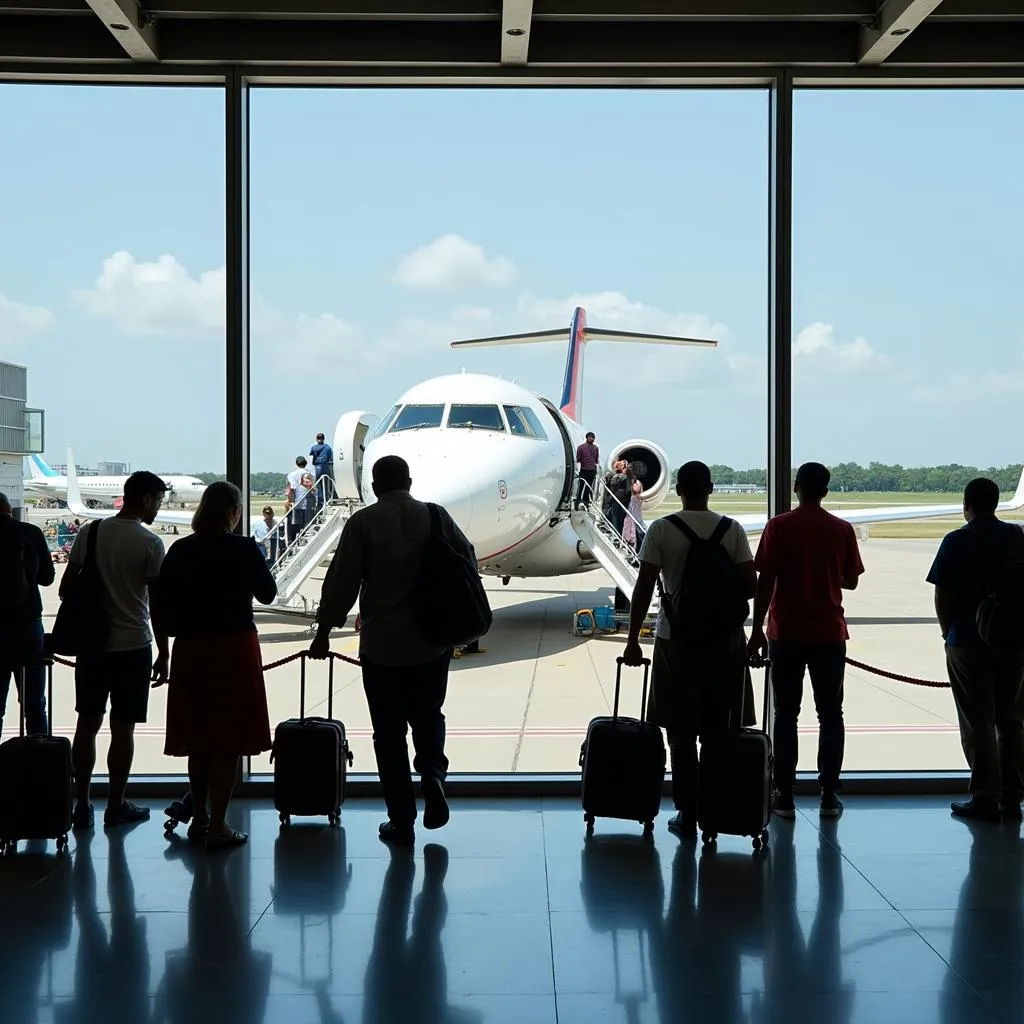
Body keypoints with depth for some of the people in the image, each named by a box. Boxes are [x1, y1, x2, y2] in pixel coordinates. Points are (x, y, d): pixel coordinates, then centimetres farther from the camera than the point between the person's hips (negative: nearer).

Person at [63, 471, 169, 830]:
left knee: (87, 723, 10)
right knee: (122, 727, 4)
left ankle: (82, 804, 14)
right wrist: (163, 654, -2)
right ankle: (116, 806, 12)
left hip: (91, 643, 4)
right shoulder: (150, 543, -11)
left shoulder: (89, 532, 2)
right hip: (132, 646, -4)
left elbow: (66, 586, 4)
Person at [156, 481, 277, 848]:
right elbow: (267, 594, 2)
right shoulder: (244, 549, -9)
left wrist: (180, 629, 14)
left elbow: (161, 604, 0)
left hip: (190, 649, 4)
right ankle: (218, 826, 3)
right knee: (228, 740, 2)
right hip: (234, 647, -4)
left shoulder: (180, 550, 0)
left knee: (197, 738, 16)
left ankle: (199, 817, 26)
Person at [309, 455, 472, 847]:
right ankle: (432, 772, -2)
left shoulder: (363, 522, -7)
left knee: (389, 731, 7)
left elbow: (341, 582, -7)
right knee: (428, 716, 23)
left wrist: (323, 632, 3)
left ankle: (401, 822, 10)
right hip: (434, 641, 2)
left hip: (382, 645, -2)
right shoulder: (436, 516, 0)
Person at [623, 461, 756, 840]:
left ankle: (687, 815, 8)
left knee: (681, 733, 5)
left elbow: (644, 588, -8)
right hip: (724, 639, 2)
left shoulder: (661, 530, -5)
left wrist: (632, 640, -1)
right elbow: (749, 585, -2)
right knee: (719, 731, 11)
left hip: (676, 639, -2)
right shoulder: (733, 530, 0)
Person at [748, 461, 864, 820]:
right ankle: (829, 795, 8)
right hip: (829, 632, 1)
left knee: (786, 714, 4)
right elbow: (851, 581, 6)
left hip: (786, 633, -1)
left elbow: (765, 582, -7)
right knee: (830, 714, 8)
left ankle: (784, 795, 5)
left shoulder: (778, 527, -5)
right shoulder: (842, 529, 0)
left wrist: (757, 630, -2)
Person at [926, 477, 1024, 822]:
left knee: (977, 723, 3)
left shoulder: (957, 542, -9)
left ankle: (985, 799, 4)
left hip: (969, 642, -4)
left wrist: (948, 632, 5)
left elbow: (943, 596, -10)